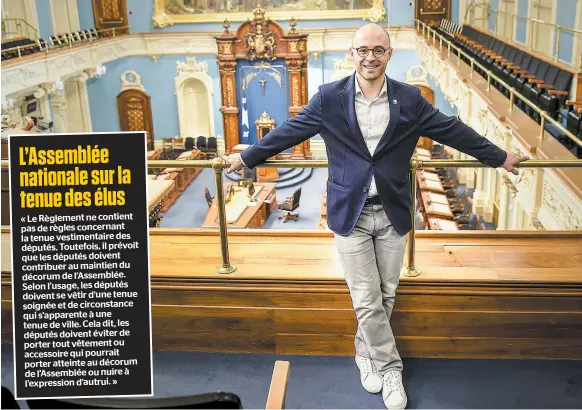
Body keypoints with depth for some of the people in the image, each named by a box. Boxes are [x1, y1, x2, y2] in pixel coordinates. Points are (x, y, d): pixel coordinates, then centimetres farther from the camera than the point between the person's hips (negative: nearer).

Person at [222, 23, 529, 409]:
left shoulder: (410, 98, 0)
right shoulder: (329, 97, -3)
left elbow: (453, 130, 8)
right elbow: (288, 131, 6)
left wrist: (500, 157, 14)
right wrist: (246, 157, 12)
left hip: (393, 213, 2)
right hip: (350, 213, -1)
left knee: (386, 295, 12)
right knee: (367, 301, 2)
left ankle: (367, 354, 36)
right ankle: (390, 368, 22)